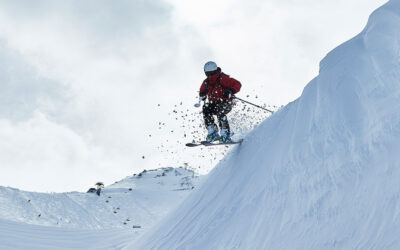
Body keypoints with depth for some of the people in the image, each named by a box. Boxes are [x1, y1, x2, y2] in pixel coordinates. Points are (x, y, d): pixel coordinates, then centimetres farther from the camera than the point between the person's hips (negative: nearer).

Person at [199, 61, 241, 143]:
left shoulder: (222, 78, -10)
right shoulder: (206, 82, 9)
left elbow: (237, 84, -11)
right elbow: (203, 90, 31)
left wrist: (231, 91, -29)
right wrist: (202, 95, 7)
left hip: (226, 104, -6)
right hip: (214, 104, 6)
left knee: (220, 112, -35)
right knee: (206, 108, -24)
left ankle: (226, 136, -29)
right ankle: (213, 133, -19)